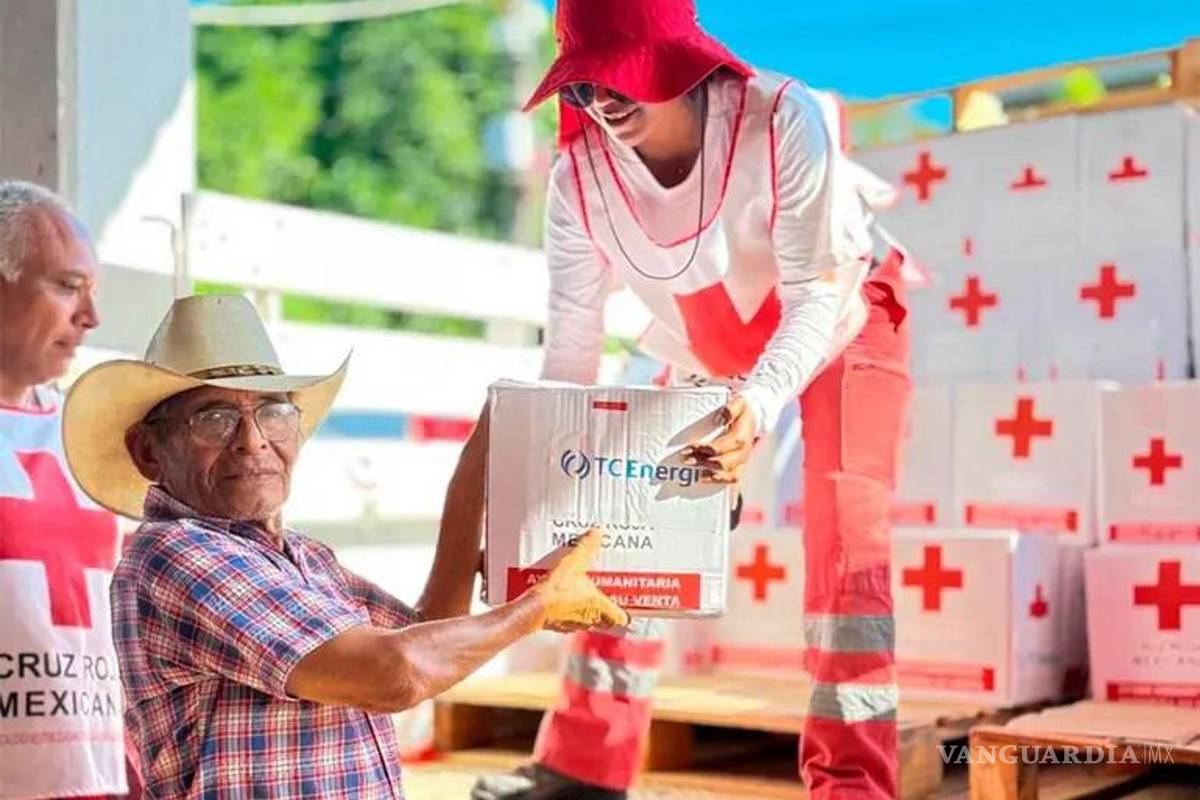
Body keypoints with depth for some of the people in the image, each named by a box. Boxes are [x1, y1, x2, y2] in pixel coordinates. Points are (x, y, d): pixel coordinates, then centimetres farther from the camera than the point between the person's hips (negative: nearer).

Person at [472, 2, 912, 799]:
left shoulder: (782, 119, -36)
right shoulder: (579, 173, -24)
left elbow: (818, 297, -37)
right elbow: (573, 336, -21)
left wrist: (759, 401, -56)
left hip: (845, 321, -4)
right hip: (706, 346, 4)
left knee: (845, 542, -16)